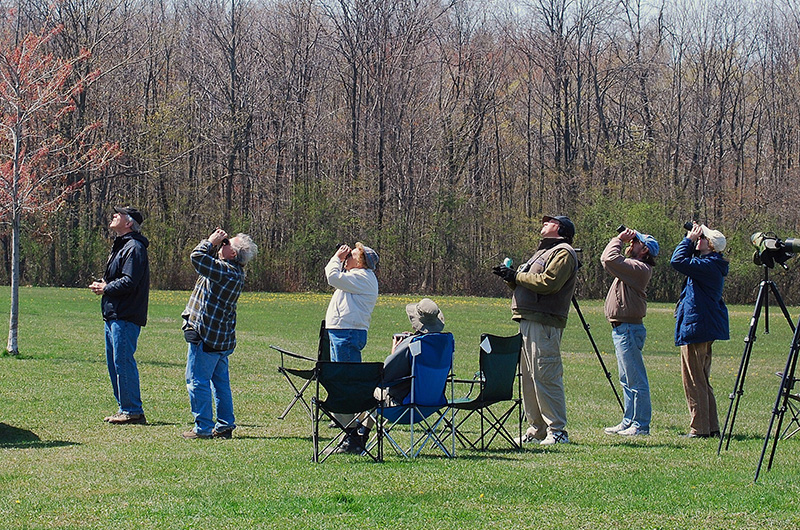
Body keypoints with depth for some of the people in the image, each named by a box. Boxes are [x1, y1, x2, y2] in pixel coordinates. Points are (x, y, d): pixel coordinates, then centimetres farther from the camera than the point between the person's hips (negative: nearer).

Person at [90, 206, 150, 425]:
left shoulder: (134, 248, -13)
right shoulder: (120, 246, 21)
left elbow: (129, 282, -21)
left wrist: (105, 288, -10)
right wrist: (102, 284, 7)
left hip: (125, 316, -11)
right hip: (114, 315, 11)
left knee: (123, 362, -11)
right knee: (114, 362, 13)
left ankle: (133, 411, -8)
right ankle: (124, 408, 19)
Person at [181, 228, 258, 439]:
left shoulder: (227, 271, -21)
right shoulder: (234, 272, 9)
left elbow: (198, 257, -27)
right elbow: (207, 259, 24)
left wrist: (211, 241, -12)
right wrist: (214, 241, 9)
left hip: (206, 335, -10)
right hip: (221, 337, 10)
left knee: (197, 380, -3)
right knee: (220, 381, 15)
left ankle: (203, 427, -1)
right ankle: (225, 425, 19)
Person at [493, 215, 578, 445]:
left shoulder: (563, 252, -5)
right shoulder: (543, 251, 27)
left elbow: (548, 283, -18)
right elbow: (526, 285, 25)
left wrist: (517, 276, -10)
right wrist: (511, 277, 5)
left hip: (544, 323, -10)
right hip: (528, 321, 10)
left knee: (545, 377, -12)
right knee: (529, 377, 10)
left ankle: (557, 430, -10)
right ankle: (537, 429, 15)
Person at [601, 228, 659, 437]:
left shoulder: (639, 268, -15)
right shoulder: (632, 266, 14)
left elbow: (609, 260, -25)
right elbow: (609, 259, 27)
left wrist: (618, 240, -10)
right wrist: (620, 241, 16)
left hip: (628, 329, -11)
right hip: (622, 328, 11)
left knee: (636, 380, -7)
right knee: (627, 380, 15)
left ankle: (641, 425, -5)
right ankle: (629, 422, 22)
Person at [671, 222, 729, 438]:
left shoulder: (709, 266, -16)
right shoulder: (712, 264, 14)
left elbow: (679, 260, -24)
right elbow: (687, 262, 29)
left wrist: (689, 239, -11)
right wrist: (691, 240, 15)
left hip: (697, 329, -10)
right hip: (705, 329, 10)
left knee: (694, 381, -6)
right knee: (702, 381, 15)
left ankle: (699, 428, -5)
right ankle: (711, 427, 16)